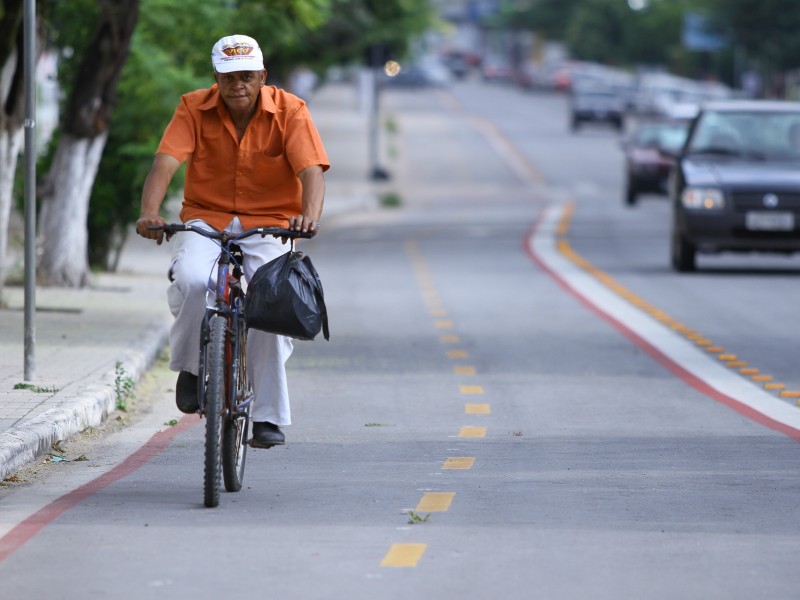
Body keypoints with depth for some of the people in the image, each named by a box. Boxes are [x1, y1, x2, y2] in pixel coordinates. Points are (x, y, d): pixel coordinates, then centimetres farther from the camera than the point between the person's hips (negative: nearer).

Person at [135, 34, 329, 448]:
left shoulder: (289, 111, -8)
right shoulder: (194, 109, -6)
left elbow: (311, 170, -19)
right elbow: (165, 162, -18)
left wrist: (310, 215, -40)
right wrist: (149, 213, -37)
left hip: (268, 226, 0)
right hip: (205, 220, 0)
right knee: (192, 281, -32)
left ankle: (269, 416, -8)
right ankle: (191, 368, -5)